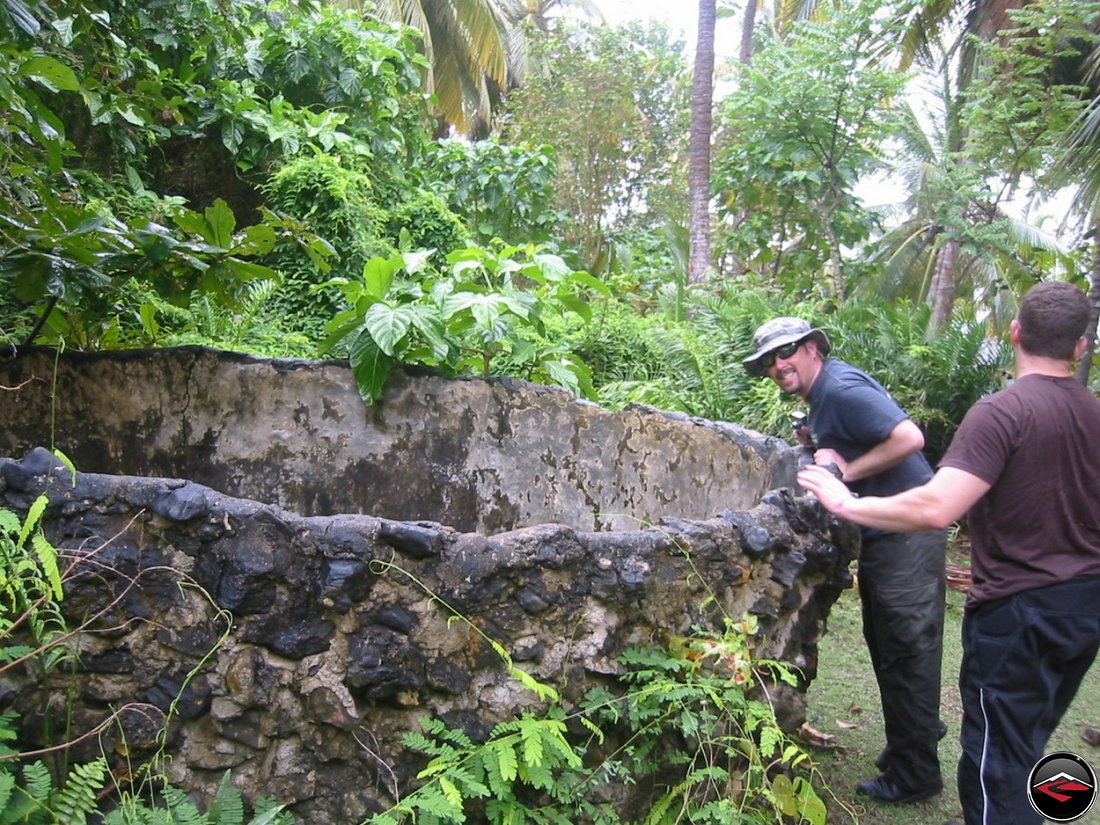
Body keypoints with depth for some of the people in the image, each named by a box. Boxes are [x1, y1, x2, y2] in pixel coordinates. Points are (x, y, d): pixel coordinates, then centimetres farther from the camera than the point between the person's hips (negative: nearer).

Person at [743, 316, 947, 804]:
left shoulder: (843, 389, -18)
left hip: (907, 538, -10)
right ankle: (918, 728, 42)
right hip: (880, 537, 10)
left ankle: (915, 774, 15)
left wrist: (847, 469, -20)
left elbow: (909, 437, -27)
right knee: (885, 645, 22)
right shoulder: (820, 396, 13)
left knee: (906, 650, 1)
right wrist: (818, 445, 1)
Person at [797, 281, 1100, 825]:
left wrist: (844, 503, -20)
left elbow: (935, 508, -32)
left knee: (996, 766, 5)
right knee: (1029, 746, 25)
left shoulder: (1001, 412, -21)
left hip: (1019, 612, -7)